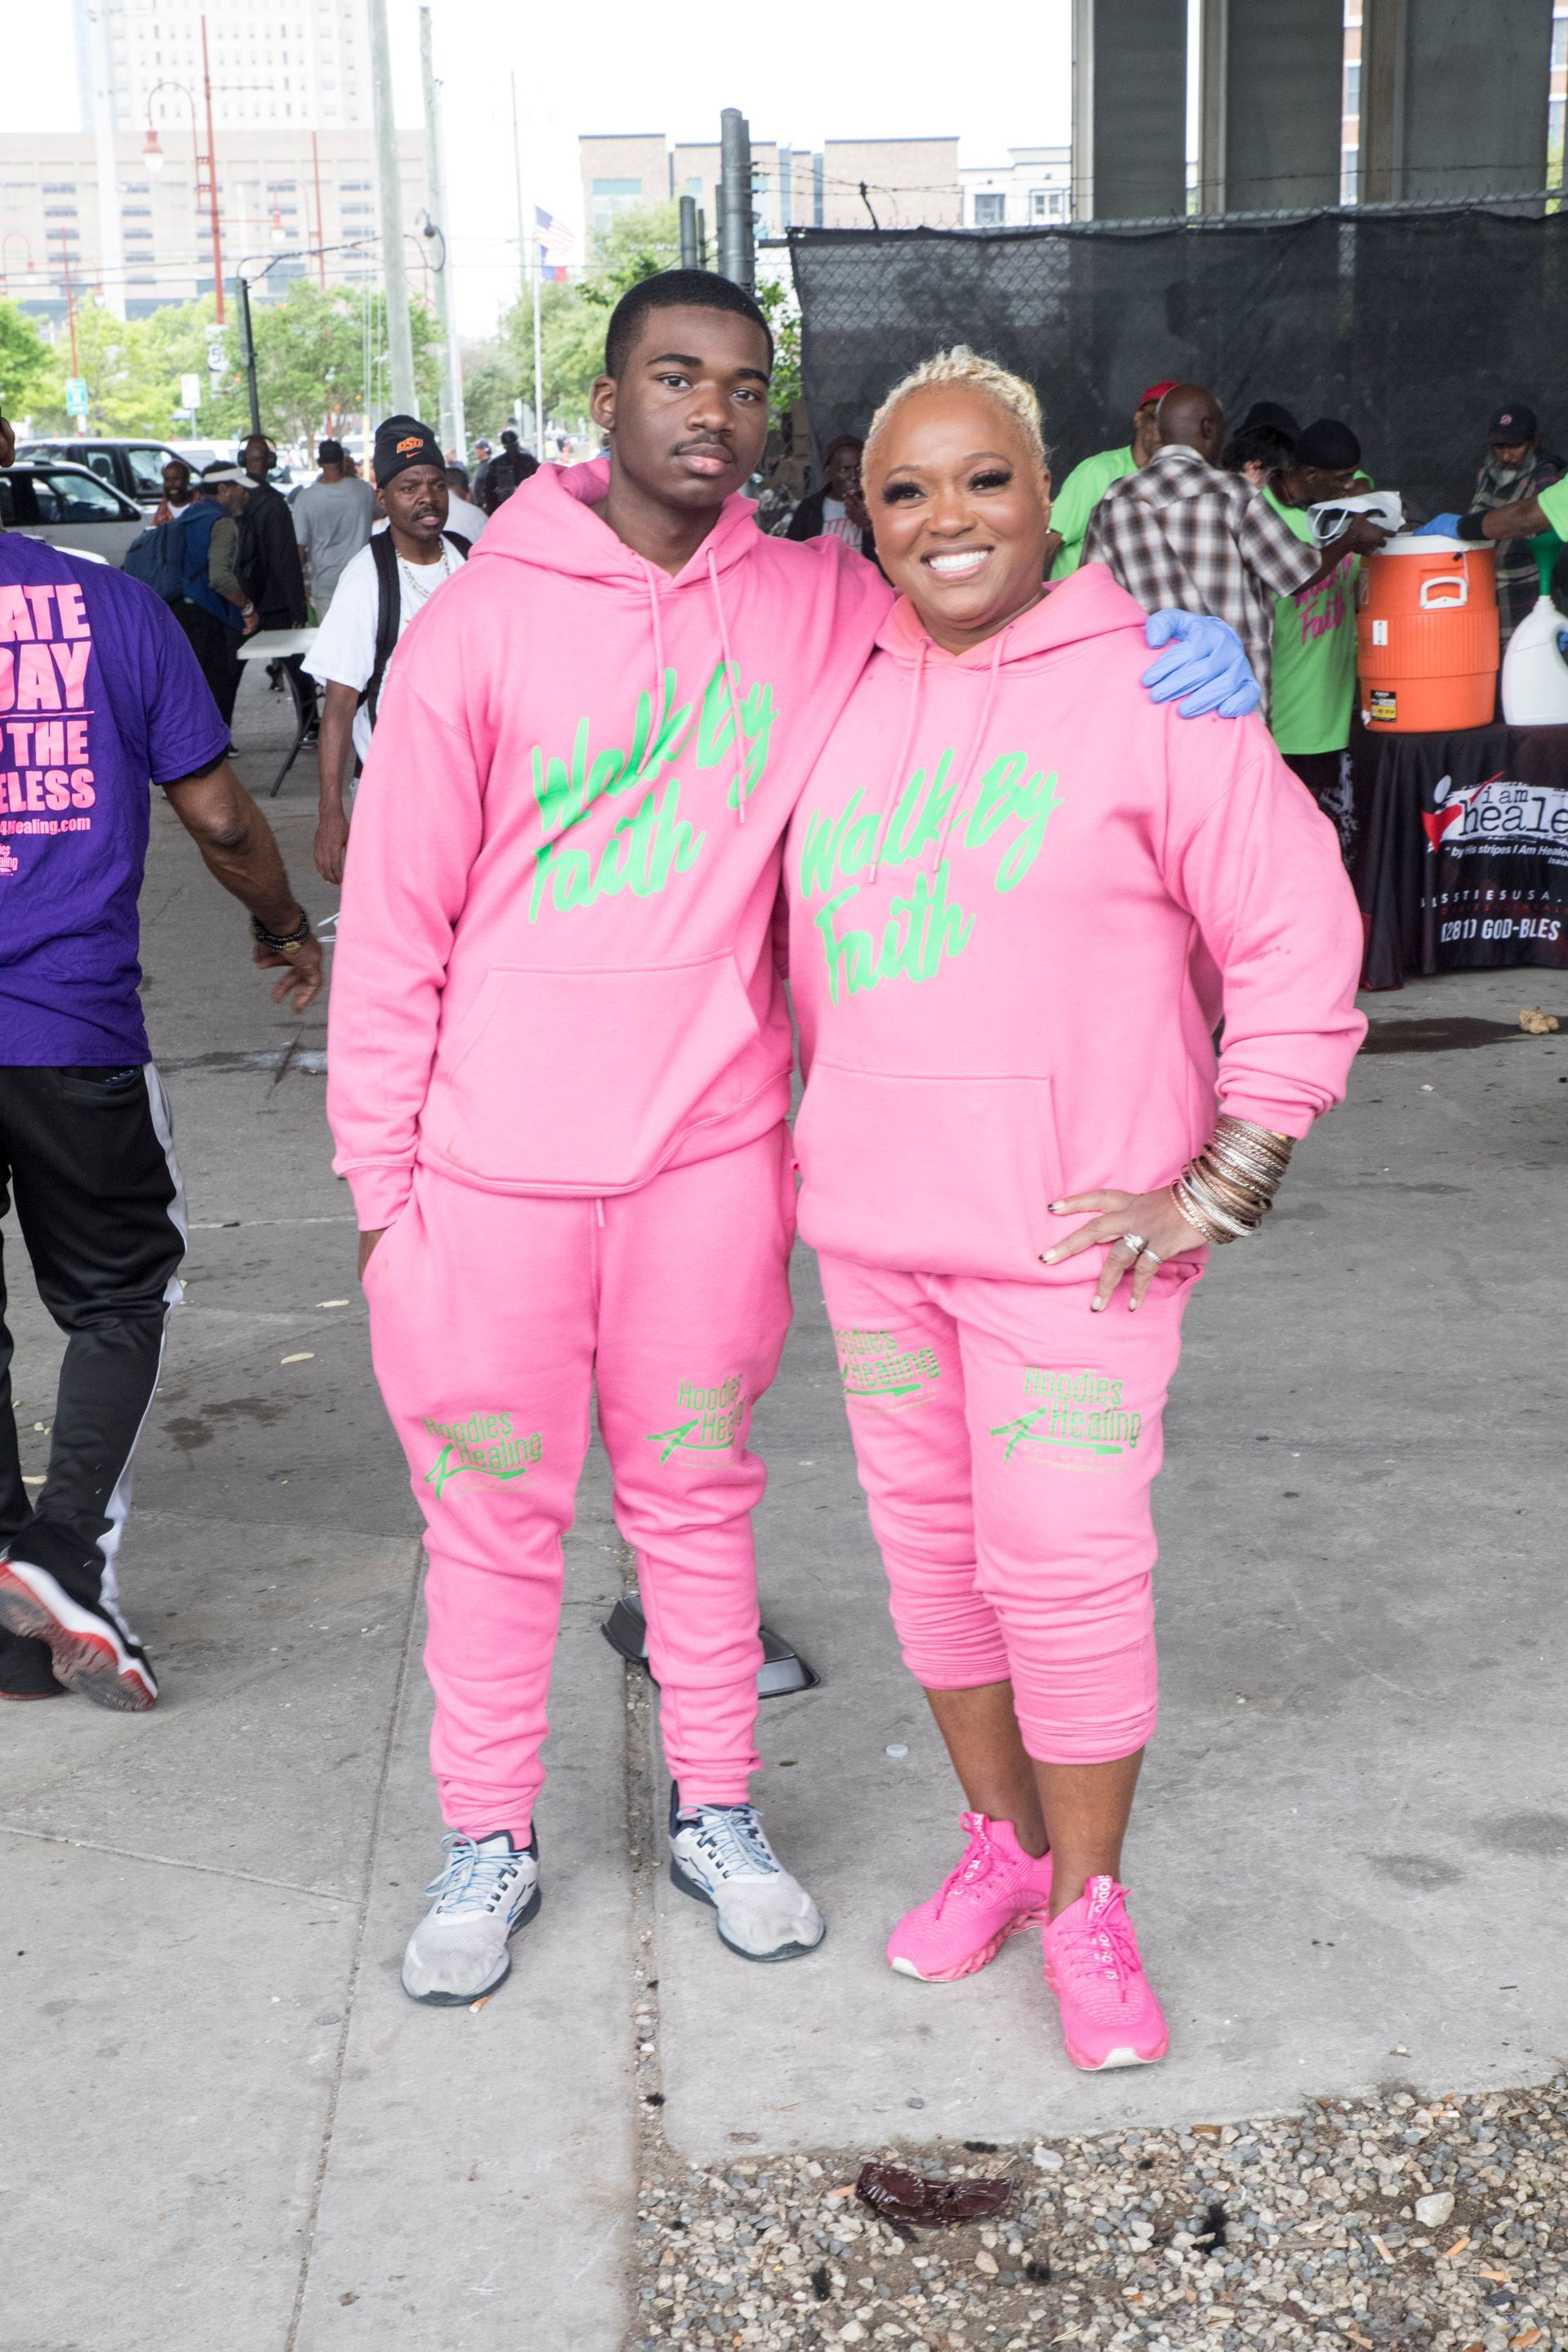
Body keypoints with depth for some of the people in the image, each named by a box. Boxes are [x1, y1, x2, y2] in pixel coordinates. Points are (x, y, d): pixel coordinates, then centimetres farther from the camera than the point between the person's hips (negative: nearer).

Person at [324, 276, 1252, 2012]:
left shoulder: (817, 608, 1)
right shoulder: (483, 622, -6)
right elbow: (393, 918, -4)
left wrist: (1183, 647, -7)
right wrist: (379, 1168, -3)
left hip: (713, 1150, 2)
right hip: (494, 1160, -2)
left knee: (697, 1494, 16)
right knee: (493, 1515, 10)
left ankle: (716, 1810, 34)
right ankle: (490, 1841, 29)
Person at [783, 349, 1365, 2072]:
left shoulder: (1149, 690, -8)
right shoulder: (839, 699, 7)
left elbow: (1300, 943, -8)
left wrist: (1214, 1192, -11)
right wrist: (814, 1130, 13)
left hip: (1066, 1229, -5)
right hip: (871, 1220, 5)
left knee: (1068, 1563, -4)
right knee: (930, 1543, 14)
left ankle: (1087, 1902, 18)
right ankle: (998, 1842, 34)